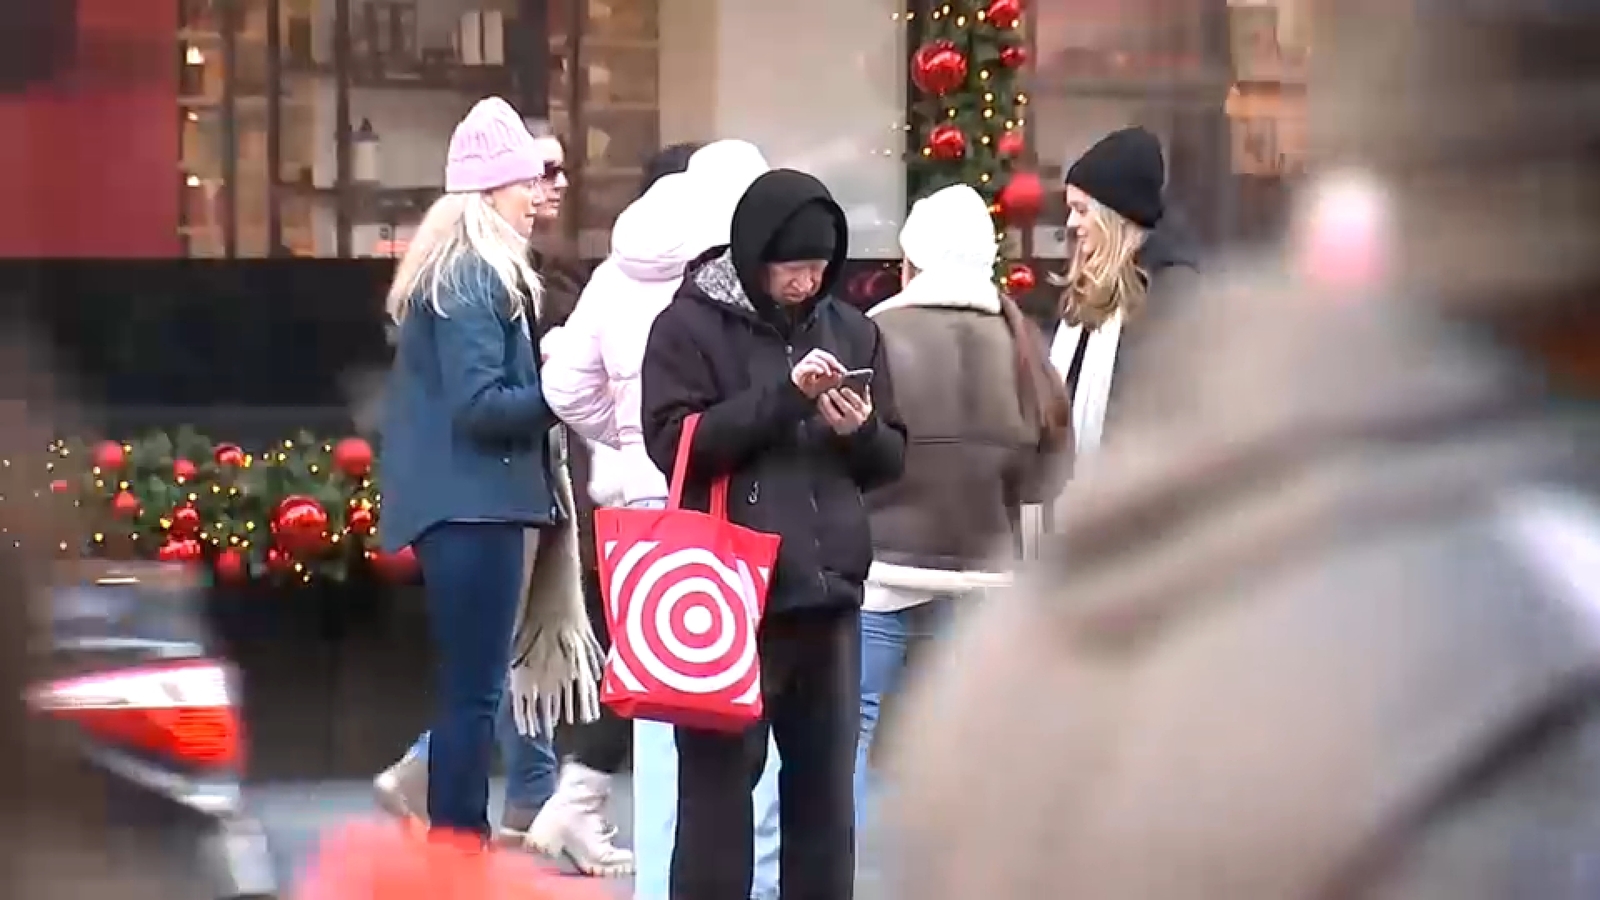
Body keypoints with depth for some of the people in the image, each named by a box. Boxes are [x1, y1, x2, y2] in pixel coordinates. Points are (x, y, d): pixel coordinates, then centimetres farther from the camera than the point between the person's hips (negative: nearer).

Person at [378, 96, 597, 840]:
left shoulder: (465, 270, 18)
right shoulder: (474, 276, -13)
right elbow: (478, 404, -19)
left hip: (471, 501, 10)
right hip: (474, 502, -10)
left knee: (471, 687, 11)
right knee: (475, 691, -8)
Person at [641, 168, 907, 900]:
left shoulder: (852, 331, 11)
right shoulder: (691, 325, -2)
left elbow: (891, 459, 15)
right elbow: (673, 442, -13)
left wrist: (861, 432, -8)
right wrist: (783, 394, -19)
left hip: (827, 595, 5)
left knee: (826, 792, 9)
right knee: (718, 785, -1)